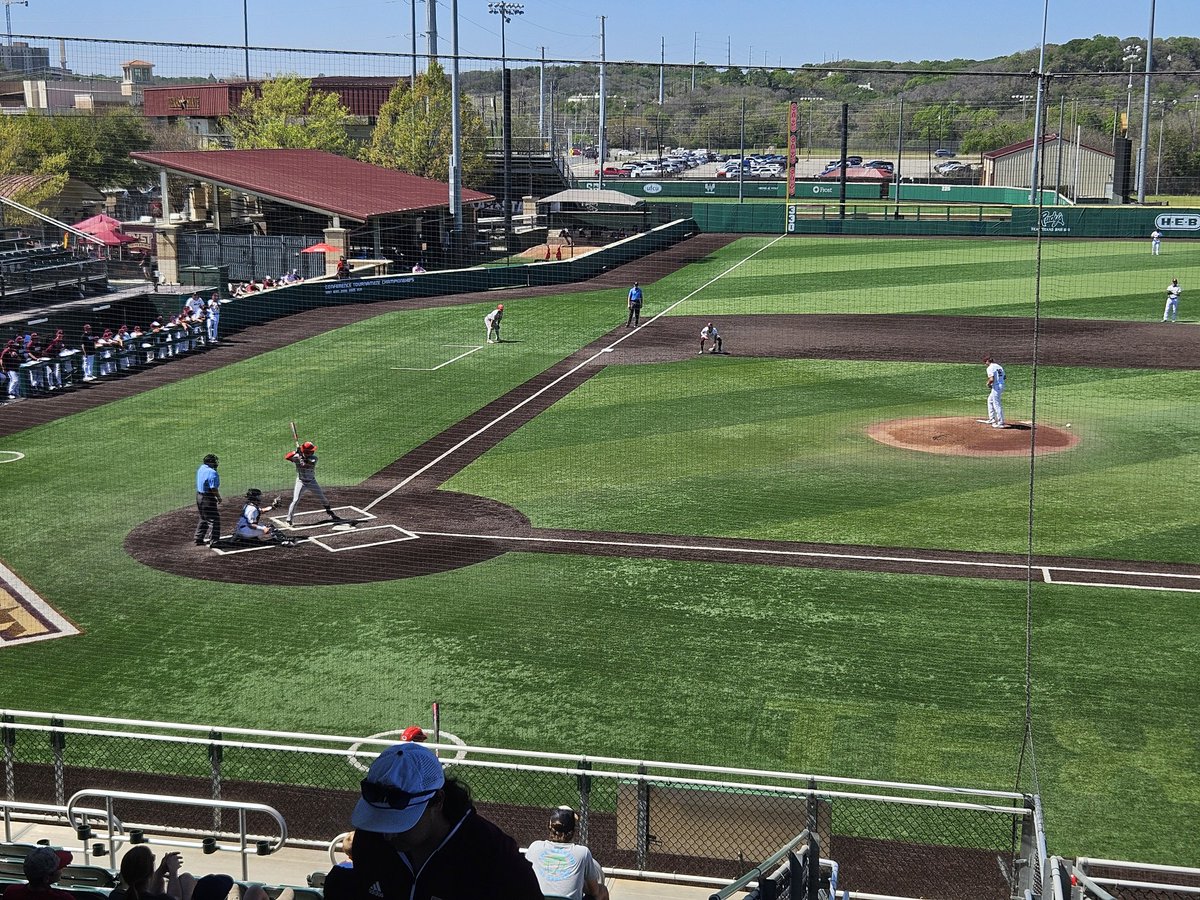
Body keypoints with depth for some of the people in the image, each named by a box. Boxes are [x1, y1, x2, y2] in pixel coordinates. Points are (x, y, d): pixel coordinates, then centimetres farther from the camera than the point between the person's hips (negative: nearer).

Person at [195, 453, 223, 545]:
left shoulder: (200, 469, 6)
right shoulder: (212, 473, -22)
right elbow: (214, 488, -22)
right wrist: (219, 498, -10)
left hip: (199, 496, 9)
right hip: (208, 498, -9)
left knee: (203, 519, 22)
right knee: (215, 519, -1)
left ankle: (199, 538, 27)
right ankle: (214, 540, -1)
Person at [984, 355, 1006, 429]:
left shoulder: (990, 368, -13)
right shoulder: (999, 366, 14)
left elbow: (991, 379, -24)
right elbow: (1004, 377, 16)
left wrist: (988, 384, -3)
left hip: (996, 387, -10)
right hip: (1001, 385, 10)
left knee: (997, 405, -4)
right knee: (990, 400, 26)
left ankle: (1000, 423, -4)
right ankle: (992, 419, 30)